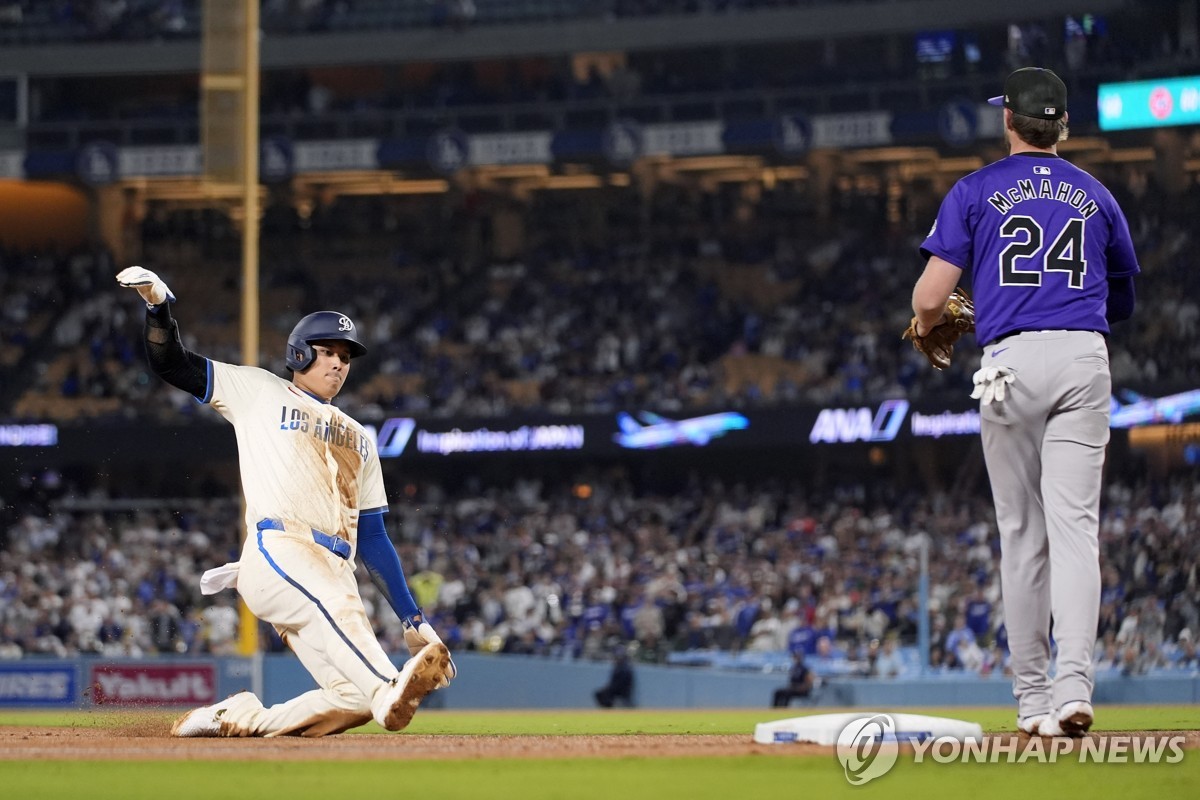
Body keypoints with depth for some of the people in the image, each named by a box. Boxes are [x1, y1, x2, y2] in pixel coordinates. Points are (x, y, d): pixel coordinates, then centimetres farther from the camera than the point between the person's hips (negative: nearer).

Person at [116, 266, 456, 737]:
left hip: (335, 571, 6)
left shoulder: (358, 439, 31)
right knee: (334, 602, -39)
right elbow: (172, 365, 13)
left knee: (353, 700, -16)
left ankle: (238, 720, -6)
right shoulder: (260, 392, 20)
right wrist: (158, 306, -6)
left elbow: (372, 537, 26)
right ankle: (388, 691, -61)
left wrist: (414, 620, 17)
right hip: (277, 552, -5)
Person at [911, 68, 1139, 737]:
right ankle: (1075, 686, -22)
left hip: (1012, 360, -1)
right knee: (1075, 524, -6)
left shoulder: (977, 192, 7)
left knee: (1022, 531, 7)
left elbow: (930, 296, 0)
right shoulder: (1096, 196, 15)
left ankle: (1033, 699, 10)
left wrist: (925, 325, 22)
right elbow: (1124, 300, 25)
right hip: (1084, 359, 1)